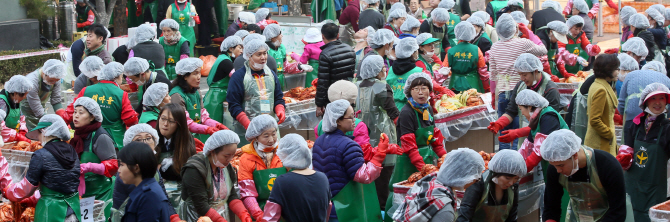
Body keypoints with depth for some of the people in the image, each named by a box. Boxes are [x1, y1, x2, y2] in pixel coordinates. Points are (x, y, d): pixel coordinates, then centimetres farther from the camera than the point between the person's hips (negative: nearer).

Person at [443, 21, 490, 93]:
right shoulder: (476, 50, -5)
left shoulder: (451, 51, -4)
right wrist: (487, 89, 12)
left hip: (456, 87, 1)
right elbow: (483, 71, 1)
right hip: (473, 86, -1)